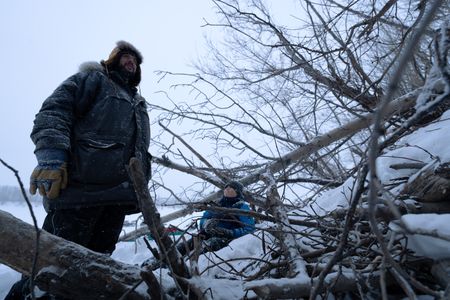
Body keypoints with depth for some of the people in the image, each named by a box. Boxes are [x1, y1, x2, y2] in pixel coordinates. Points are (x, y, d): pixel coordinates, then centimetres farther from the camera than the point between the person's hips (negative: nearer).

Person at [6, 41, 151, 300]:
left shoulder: (139, 104, 31)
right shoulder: (92, 79, 11)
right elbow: (54, 111, -5)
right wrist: (51, 154, -20)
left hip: (119, 197, 7)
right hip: (80, 188, -6)